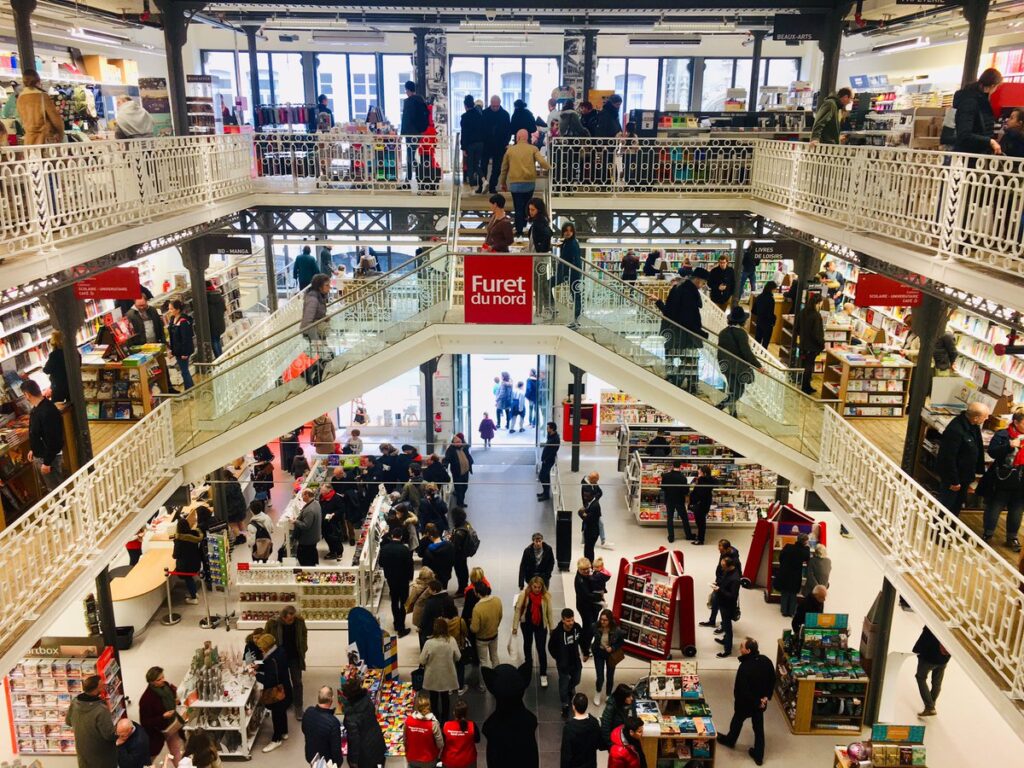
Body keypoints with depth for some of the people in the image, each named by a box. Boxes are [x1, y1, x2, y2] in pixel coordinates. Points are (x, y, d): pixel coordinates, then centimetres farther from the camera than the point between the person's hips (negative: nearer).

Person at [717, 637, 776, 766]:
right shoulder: (766, 661, -13)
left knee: (737, 722, 23)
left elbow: (742, 690, -29)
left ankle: (730, 740, 49)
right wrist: (767, 697, 1)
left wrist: (756, 702, -14)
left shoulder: (745, 667, -35)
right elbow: (772, 680, 0)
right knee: (758, 727, 20)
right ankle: (758, 755, 32)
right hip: (760, 702, 5)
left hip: (745, 703, -5)